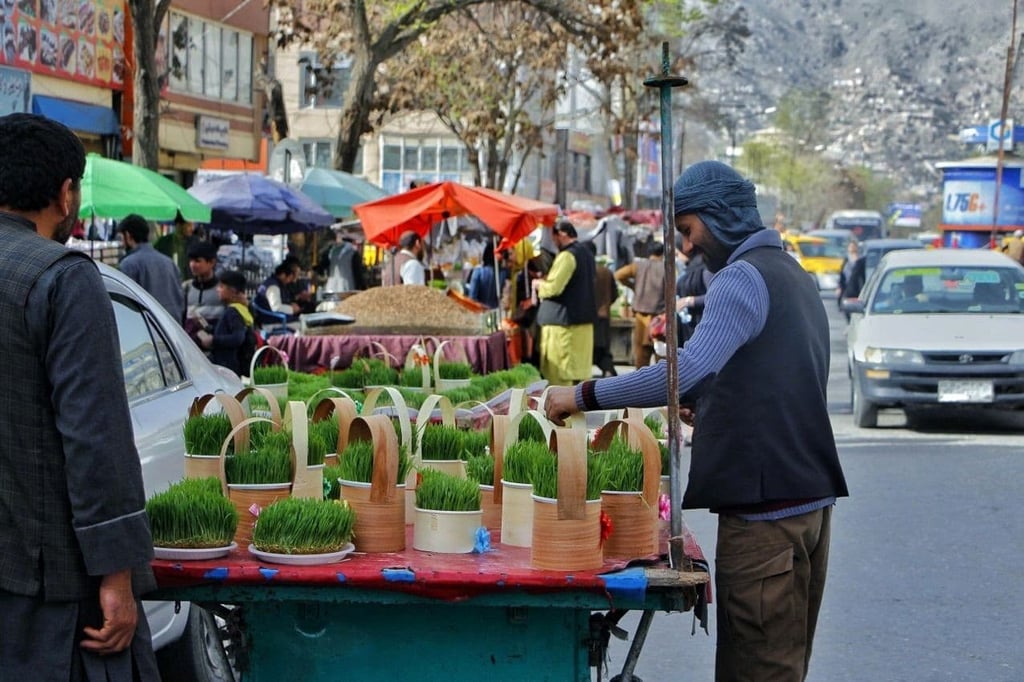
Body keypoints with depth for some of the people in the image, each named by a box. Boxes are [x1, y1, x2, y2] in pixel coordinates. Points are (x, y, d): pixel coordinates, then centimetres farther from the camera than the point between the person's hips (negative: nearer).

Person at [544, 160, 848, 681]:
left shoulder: (742, 278, -12)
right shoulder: (793, 276, 20)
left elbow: (689, 368, -27)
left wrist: (586, 395, -22)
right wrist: (705, 407, 23)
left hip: (765, 504, -10)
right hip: (811, 496, 10)